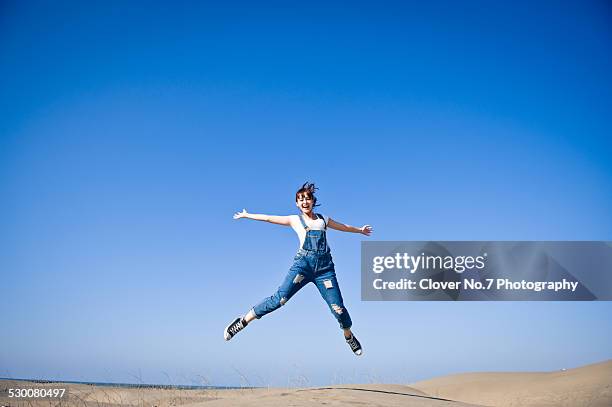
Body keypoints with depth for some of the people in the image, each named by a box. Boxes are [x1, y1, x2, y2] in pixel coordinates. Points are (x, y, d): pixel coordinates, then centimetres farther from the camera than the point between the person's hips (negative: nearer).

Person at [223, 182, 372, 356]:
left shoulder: (323, 220, 18)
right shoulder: (295, 220, 11)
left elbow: (343, 226, 35)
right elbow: (269, 218, 14)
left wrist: (359, 229, 48)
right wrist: (247, 215, 16)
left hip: (325, 268, 2)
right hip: (303, 264, -2)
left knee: (338, 307, -1)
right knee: (279, 298, -15)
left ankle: (349, 336, 26)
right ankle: (242, 322, -6)